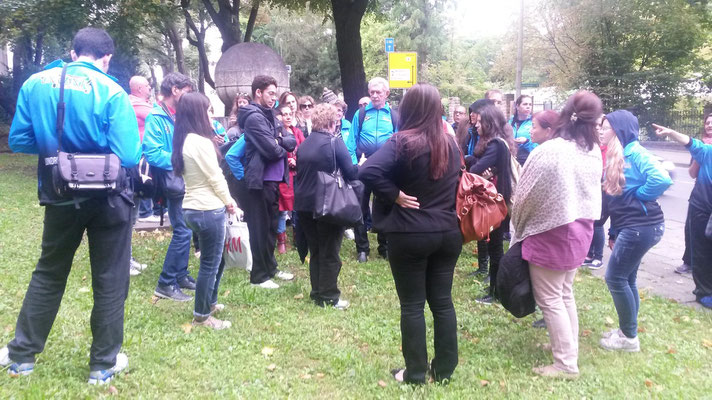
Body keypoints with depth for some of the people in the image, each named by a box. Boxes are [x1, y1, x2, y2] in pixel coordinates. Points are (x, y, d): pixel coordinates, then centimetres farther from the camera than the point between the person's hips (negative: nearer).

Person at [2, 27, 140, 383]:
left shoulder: (35, 84, -2)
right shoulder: (112, 92, -15)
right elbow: (129, 157, -20)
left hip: (60, 194, 4)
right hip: (107, 197, -3)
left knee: (49, 274, 21)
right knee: (109, 280, 10)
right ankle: (103, 363, 21)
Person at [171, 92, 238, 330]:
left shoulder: (184, 141, 10)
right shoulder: (201, 142, -19)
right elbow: (215, 178, -13)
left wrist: (223, 200, 9)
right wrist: (229, 201, 4)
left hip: (193, 208, 9)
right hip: (208, 210, -9)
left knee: (216, 259, 23)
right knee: (210, 264, 3)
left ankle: (210, 303, 37)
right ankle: (202, 316, 14)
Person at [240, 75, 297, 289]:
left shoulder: (270, 116, 15)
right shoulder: (254, 117, -14)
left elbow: (292, 141, 9)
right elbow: (272, 150, -21)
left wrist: (280, 142, -11)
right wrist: (283, 149, -1)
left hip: (274, 179, 9)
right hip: (260, 180, -9)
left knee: (271, 226, 18)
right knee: (260, 229, 0)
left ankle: (270, 267, 32)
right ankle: (259, 276, 11)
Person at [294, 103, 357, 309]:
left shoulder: (303, 145, 6)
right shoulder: (335, 143, -12)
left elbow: (298, 173, 13)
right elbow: (351, 173, -12)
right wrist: (361, 166, 8)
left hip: (304, 205, 6)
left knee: (315, 251, 17)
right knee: (330, 253, 5)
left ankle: (317, 293, 24)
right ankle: (329, 297, 11)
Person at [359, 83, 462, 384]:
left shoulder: (403, 141, -14)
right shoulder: (450, 143, 6)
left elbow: (368, 172, -27)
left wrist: (394, 195, -16)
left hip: (410, 234, -5)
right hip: (448, 231, 6)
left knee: (412, 305, 7)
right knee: (443, 301, 14)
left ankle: (415, 373, 17)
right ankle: (445, 370, 24)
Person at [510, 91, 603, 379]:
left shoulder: (549, 150, -20)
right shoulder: (593, 152, 2)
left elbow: (525, 195, -12)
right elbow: (592, 192, 10)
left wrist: (518, 225, 4)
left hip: (551, 232, -8)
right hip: (580, 228, 8)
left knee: (549, 299, 3)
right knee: (566, 295, 19)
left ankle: (566, 364, 9)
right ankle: (570, 353, 28)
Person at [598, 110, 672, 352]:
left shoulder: (634, 152, -14)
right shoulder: (616, 157, 15)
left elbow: (662, 179, -29)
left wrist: (637, 197, -14)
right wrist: (613, 231, 17)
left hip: (641, 226, -9)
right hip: (629, 227, 9)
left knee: (615, 278, -3)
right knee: (626, 279, 15)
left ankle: (629, 338, 10)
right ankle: (627, 331, 27)